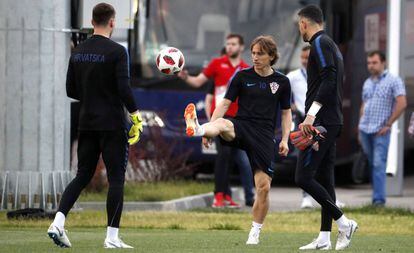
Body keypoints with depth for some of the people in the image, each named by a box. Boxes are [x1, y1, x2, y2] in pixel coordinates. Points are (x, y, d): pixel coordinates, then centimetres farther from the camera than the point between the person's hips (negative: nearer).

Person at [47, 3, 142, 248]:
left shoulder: (78, 52, 7)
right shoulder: (117, 51, -12)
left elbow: (71, 90, 11)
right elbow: (124, 88, -19)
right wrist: (137, 118, -12)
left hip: (87, 124, 6)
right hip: (113, 126, -6)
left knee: (82, 176, 11)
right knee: (116, 179, 1)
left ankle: (58, 223, -5)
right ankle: (112, 236, 0)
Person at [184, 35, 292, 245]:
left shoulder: (281, 82, 9)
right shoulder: (242, 76, 5)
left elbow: (286, 112, 16)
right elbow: (225, 103, 2)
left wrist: (285, 139, 4)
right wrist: (209, 128, -10)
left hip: (265, 136, 1)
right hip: (242, 126, -1)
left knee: (264, 187, -5)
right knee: (222, 124, -38)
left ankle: (255, 233, 10)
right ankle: (196, 128, -72)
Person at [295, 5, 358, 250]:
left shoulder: (320, 43, -10)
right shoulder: (332, 45, 21)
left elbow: (329, 80, -22)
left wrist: (311, 115, -24)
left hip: (322, 121, -10)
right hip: (333, 122, 10)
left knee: (304, 177, -11)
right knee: (324, 179, 9)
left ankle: (344, 223, -11)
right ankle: (325, 238, 9)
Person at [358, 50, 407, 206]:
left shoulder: (393, 81, -3)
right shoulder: (367, 83, 17)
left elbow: (402, 104, -10)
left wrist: (388, 125, -11)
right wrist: (360, 129, 16)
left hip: (380, 131, -6)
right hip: (365, 129, 6)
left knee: (379, 164, -13)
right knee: (371, 164, 8)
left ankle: (379, 199, -15)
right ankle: (377, 195, 15)